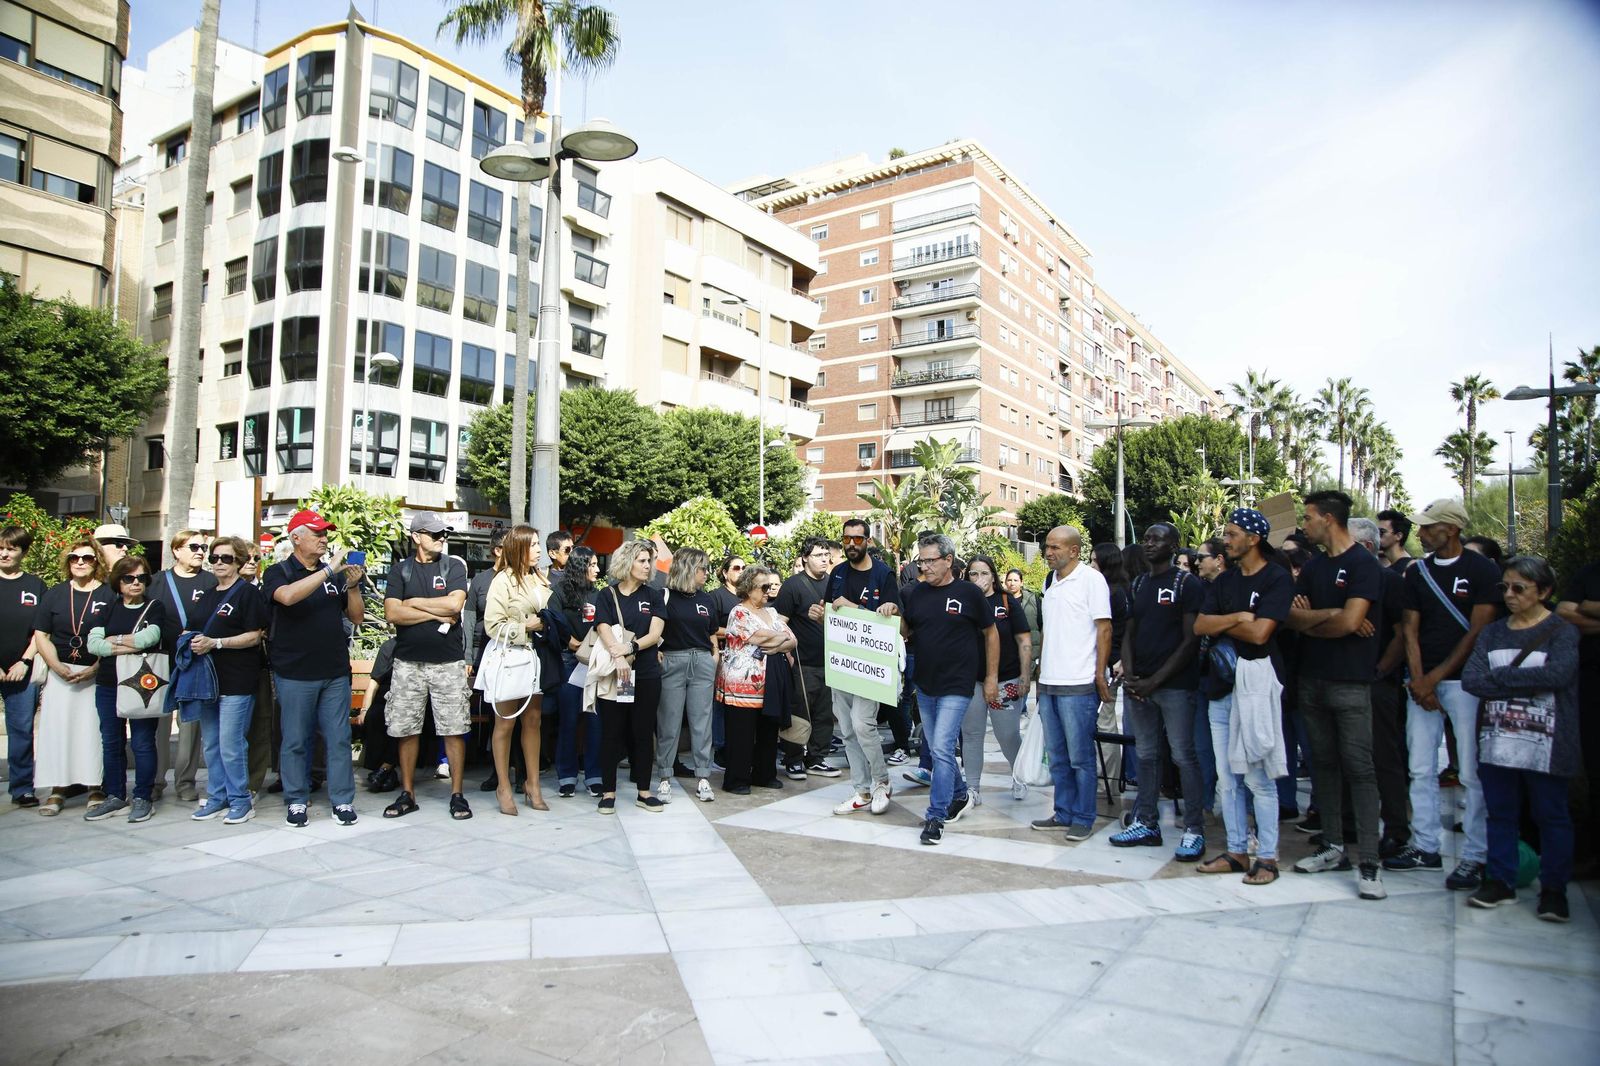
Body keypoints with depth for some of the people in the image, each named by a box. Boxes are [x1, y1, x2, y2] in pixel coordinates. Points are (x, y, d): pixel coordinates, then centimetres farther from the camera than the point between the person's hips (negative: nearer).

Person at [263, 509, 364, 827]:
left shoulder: (335, 573, 11)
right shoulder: (279, 572, 0)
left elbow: (356, 617, 10)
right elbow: (288, 596, -25)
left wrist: (353, 585, -7)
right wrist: (329, 569, -25)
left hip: (335, 672, 3)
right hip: (295, 673, -3)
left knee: (339, 738, 5)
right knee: (295, 740, 6)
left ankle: (343, 800, 12)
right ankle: (297, 802, 18)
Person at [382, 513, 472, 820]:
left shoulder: (454, 567, 4)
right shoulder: (400, 570, 7)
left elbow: (455, 604, -12)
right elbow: (392, 613, -6)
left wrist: (413, 602, -5)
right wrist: (437, 614, -9)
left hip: (449, 662, -1)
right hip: (408, 662, 2)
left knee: (454, 730, 0)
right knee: (406, 729, 7)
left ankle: (457, 794, 8)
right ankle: (407, 794, 19)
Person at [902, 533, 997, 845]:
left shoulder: (968, 593, -7)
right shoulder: (916, 592, 5)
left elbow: (990, 633, 2)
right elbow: (904, 631, 14)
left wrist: (992, 677, 0)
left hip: (957, 685, -6)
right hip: (925, 684, 6)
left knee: (942, 748, -13)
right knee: (936, 748, 16)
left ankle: (936, 816, -4)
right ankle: (959, 795, 39)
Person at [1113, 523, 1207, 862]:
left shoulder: (1187, 584, -4)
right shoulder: (1138, 584, 15)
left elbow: (1190, 641, -9)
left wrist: (1154, 681, -13)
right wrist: (1129, 675, -1)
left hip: (1175, 685, -6)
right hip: (1138, 685, 6)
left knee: (1184, 757, -3)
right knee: (1146, 756, 11)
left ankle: (1194, 830, 5)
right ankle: (1146, 824, 18)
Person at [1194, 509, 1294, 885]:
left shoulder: (1278, 578, -6)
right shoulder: (1225, 580, 14)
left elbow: (1259, 632, -16)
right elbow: (1200, 626, 4)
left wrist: (1220, 624, -2)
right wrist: (1236, 618, -11)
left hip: (1257, 684, -7)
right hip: (1222, 685, 7)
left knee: (1258, 777, -2)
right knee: (1227, 779, 10)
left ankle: (1267, 857, 9)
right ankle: (1236, 851, 20)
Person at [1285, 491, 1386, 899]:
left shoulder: (1363, 563, -9)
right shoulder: (1313, 565, 12)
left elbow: (1350, 621, -19)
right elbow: (1292, 617, 4)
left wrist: (1310, 621, -3)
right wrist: (1330, 614, -12)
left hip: (1350, 681, -7)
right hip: (1312, 678, 7)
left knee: (1358, 768, -6)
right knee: (1323, 763, 12)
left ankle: (1369, 863, -3)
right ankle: (1333, 847, 21)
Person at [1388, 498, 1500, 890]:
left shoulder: (1483, 570, -4)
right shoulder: (1417, 572, 10)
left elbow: (1478, 632, -8)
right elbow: (1410, 631, 9)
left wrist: (1436, 676, -10)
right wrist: (1418, 681, -3)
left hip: (1464, 680, -5)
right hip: (1423, 681, 5)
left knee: (1472, 772, -2)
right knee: (1421, 769, 8)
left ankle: (1475, 856, 6)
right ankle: (1425, 847, 18)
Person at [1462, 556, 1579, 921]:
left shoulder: (1562, 631, -3)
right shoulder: (1492, 632, 10)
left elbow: (1557, 674, -22)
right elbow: (1470, 679, -3)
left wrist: (1499, 676, -13)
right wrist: (1528, 684, -14)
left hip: (1545, 745, -4)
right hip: (1497, 741, 4)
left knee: (1551, 816, 7)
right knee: (1500, 814, 11)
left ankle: (1554, 890, 17)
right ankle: (1500, 881, 20)